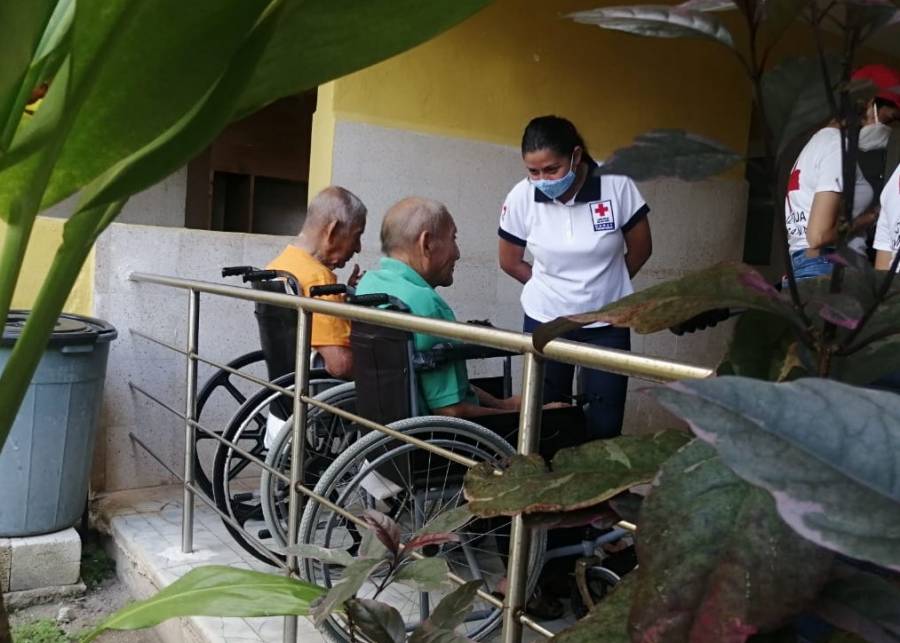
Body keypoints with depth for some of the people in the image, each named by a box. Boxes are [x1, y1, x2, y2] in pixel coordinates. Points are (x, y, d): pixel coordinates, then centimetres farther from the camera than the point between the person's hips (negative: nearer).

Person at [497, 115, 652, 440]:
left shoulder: (617, 185, -16)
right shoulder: (521, 197, -13)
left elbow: (640, 249, -1)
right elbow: (510, 262, 3)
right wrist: (551, 289, 9)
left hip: (607, 322, 0)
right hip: (545, 320, 1)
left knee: (605, 424, 4)